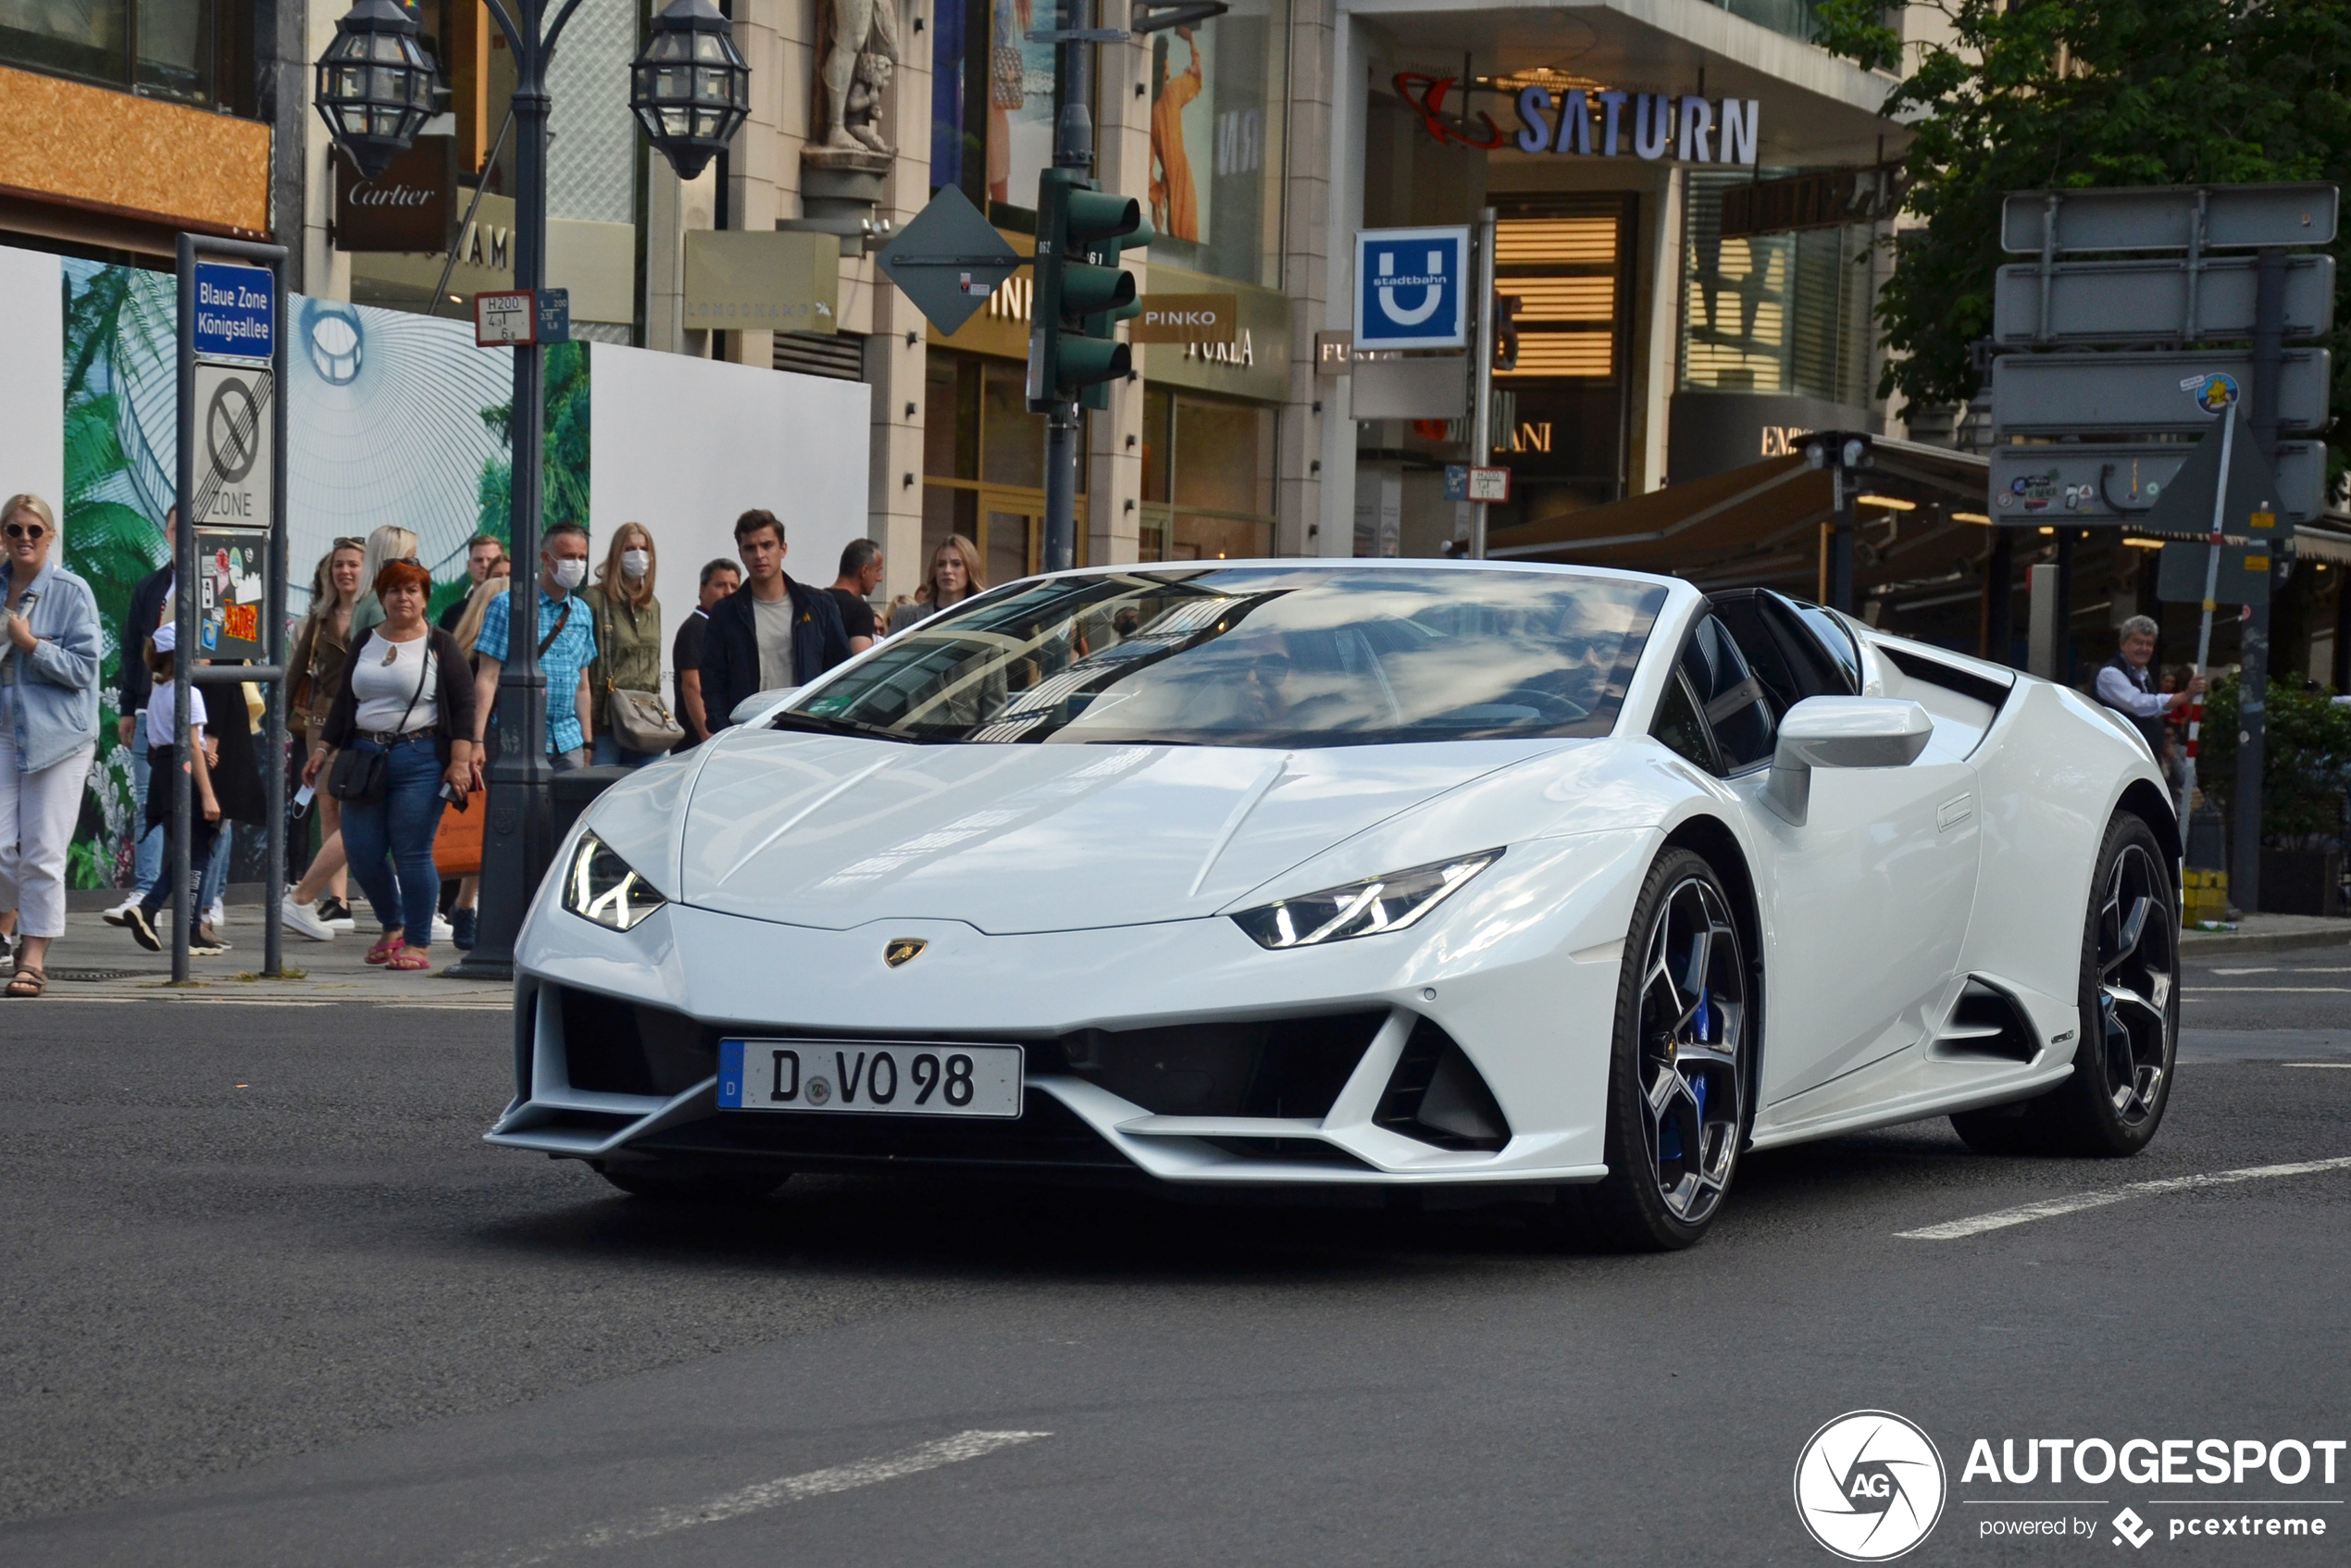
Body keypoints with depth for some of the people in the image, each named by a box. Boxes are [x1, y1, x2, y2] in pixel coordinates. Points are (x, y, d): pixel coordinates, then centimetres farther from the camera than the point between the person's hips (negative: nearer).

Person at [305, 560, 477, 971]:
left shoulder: (440, 646, 1)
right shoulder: (365, 645, 14)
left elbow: (463, 706, -3)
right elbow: (343, 702, 20)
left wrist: (460, 760, -12)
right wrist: (327, 752, 15)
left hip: (419, 760, -5)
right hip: (365, 756, 5)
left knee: (412, 855, -7)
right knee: (362, 855, 2)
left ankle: (418, 944, 1)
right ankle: (392, 928, 23)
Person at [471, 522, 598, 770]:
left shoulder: (582, 613, 14)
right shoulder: (507, 606, -2)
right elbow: (487, 677, -7)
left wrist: (587, 743, 14)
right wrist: (477, 741, -15)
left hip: (568, 742, 5)